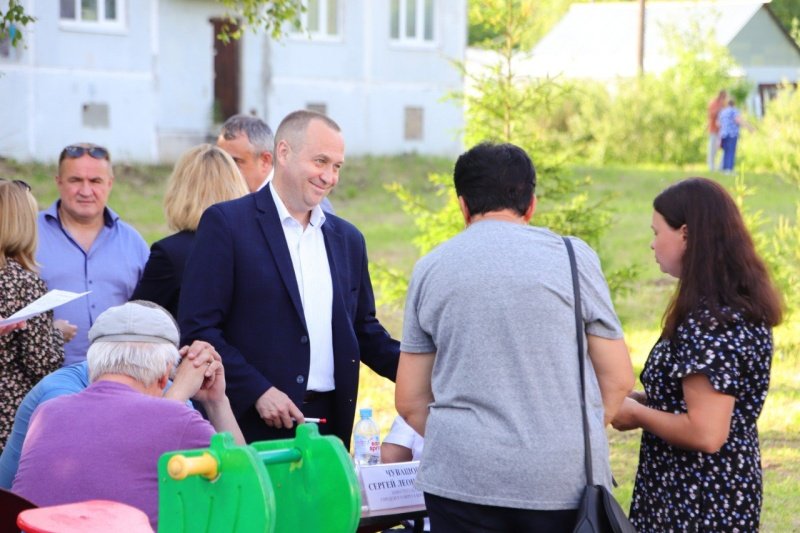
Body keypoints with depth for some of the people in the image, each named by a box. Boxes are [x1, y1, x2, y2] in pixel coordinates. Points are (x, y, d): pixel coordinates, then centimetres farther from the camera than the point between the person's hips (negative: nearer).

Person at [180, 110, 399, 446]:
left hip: (330, 421, 5)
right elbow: (198, 327, -8)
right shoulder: (225, 223, -3)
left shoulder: (348, 239, 15)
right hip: (251, 424, -5)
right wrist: (257, 391, -16)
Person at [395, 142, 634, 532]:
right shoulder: (572, 256, 2)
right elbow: (618, 379, 4)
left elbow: (410, 401, 9)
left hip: (463, 481, 1)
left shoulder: (429, 269, 7)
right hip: (565, 481, -1)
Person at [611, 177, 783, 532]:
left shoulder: (709, 322, -22)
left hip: (699, 502, -9)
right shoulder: (742, 306, 8)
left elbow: (706, 434, -26)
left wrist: (637, 414, -11)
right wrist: (642, 398, 10)